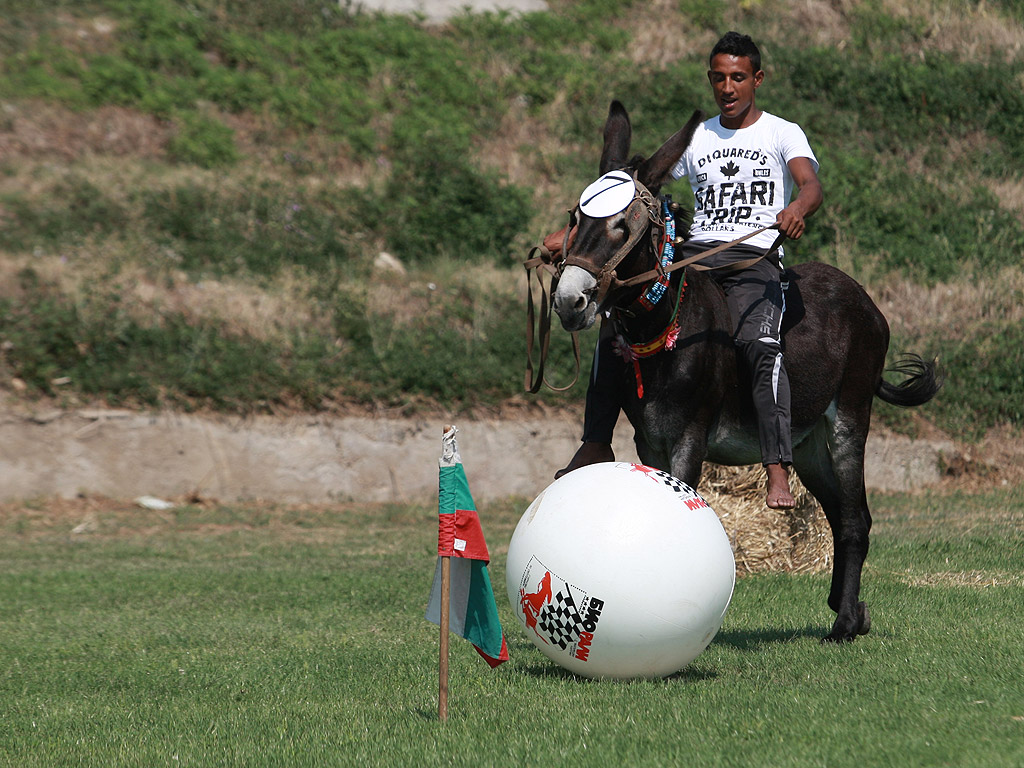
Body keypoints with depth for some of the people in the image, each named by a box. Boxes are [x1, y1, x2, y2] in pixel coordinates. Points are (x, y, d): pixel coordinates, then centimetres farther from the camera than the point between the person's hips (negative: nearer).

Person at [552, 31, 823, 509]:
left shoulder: (783, 134, 8)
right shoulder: (695, 139, 20)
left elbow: (811, 185, -11)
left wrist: (797, 210, -37)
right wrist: (572, 234, 11)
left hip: (755, 259, -4)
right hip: (694, 254, 4)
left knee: (760, 345, -32)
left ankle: (778, 474, -42)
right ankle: (596, 444, -6)